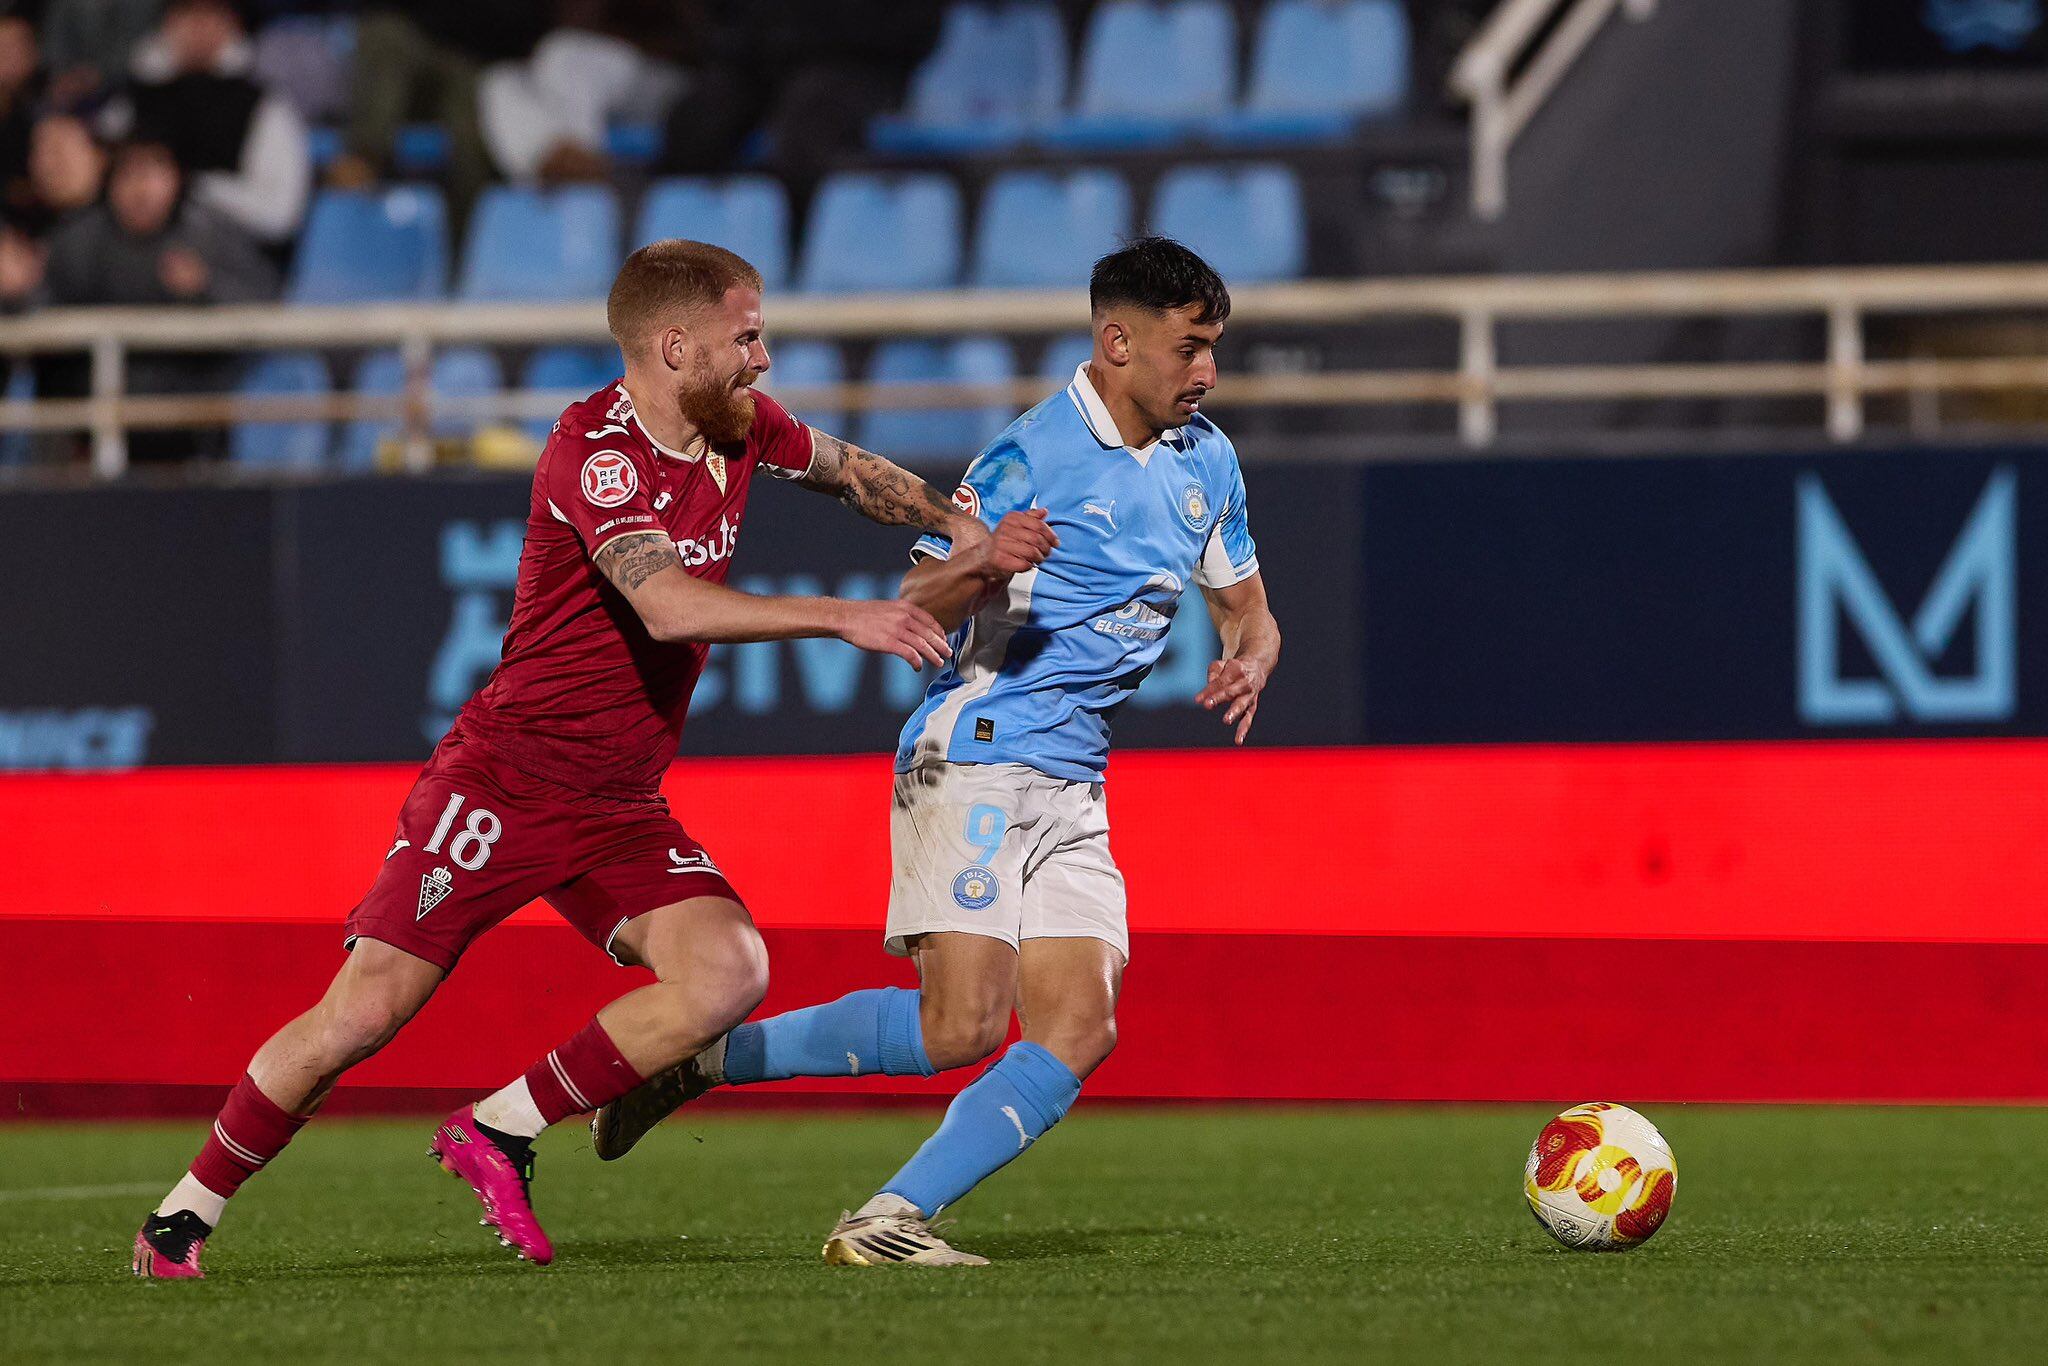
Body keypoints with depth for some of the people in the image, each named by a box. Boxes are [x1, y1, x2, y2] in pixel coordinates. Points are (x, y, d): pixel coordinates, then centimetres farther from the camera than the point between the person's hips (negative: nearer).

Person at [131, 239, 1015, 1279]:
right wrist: (843, 618, -36)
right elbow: (668, 605, -34)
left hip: (619, 806, 7)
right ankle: (186, 1213, 9)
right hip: (502, 784, -7)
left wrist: (956, 525, 13)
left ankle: (498, 1133, -5)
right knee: (363, 1014, -10)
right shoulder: (595, 449, -20)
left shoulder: (740, 430, 5)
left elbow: (846, 470, 27)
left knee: (728, 975, -17)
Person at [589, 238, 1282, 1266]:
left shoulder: (1206, 461, 12)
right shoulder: (1030, 455, -10)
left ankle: (890, 1219, -9)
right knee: (961, 1025, -21)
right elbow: (915, 611, -10)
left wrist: (1248, 663, -1)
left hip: (1072, 793, 7)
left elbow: (1246, 609, 23)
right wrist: (982, 566, -33)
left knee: (1080, 1031, -10)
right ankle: (707, 1057, -5)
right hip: (975, 761, -7)